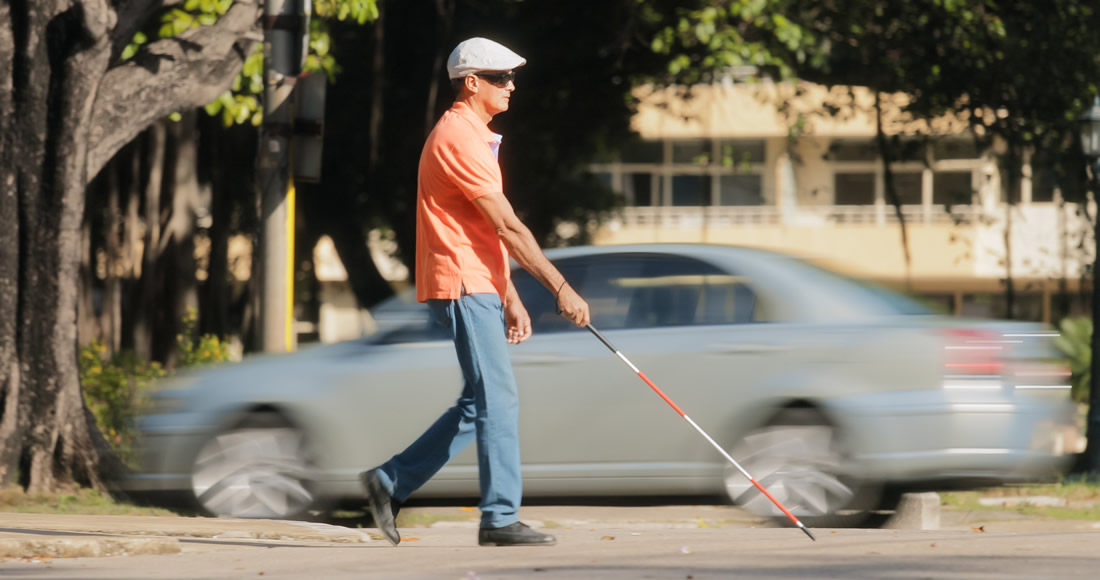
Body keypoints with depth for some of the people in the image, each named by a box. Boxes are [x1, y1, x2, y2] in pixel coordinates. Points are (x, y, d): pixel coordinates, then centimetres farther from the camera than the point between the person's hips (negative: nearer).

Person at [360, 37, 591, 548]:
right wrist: (560, 288, -17)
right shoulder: (458, 138, -14)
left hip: (477, 290, 10)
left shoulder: (473, 136, 20)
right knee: (498, 399, -9)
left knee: (480, 405, 11)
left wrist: (510, 298, 19)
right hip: (462, 287, -10)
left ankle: (390, 482, 15)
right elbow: (508, 227, -17)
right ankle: (500, 519, -7)